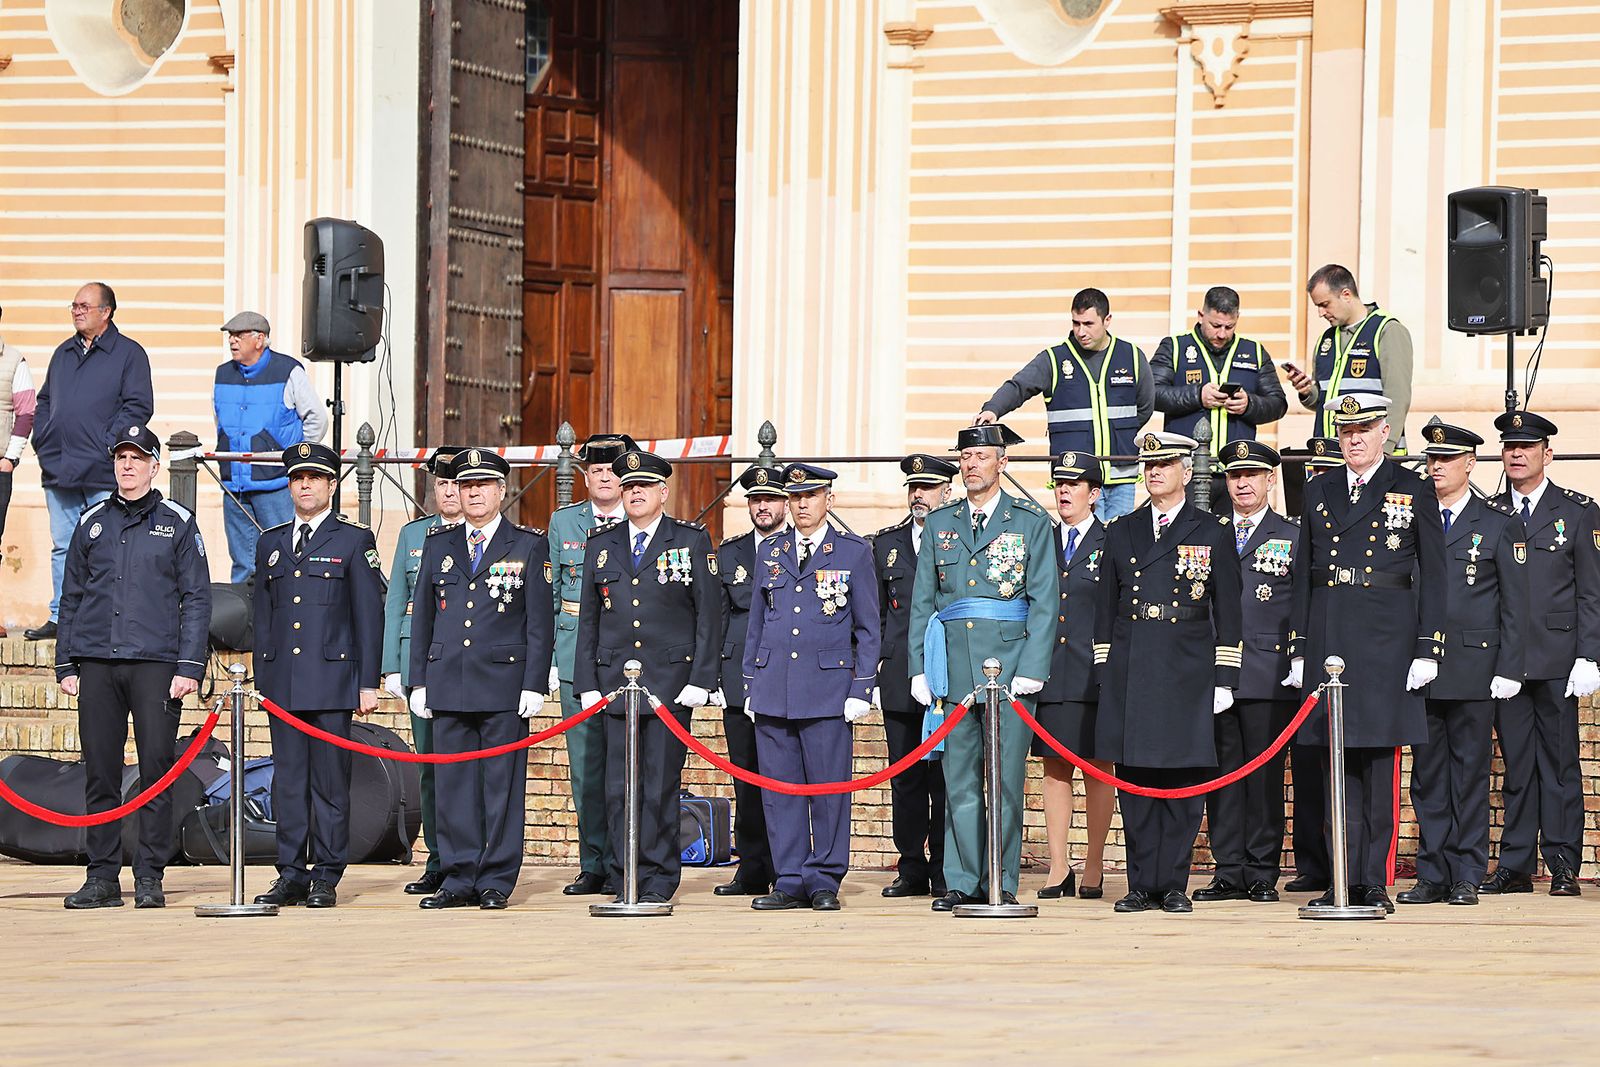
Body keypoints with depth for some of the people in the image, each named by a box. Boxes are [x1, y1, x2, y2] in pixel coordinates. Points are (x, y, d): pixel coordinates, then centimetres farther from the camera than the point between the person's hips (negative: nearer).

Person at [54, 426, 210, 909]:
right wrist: (66, 665, 8)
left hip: (156, 665, -2)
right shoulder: (92, 522, 14)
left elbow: (196, 599, 4)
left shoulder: (177, 523, 6)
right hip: (97, 665, 2)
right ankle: (102, 878, 6)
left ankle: (150, 878, 1)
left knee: (157, 771, -5)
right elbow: (71, 598, 16)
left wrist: (189, 667, -5)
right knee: (99, 774, 2)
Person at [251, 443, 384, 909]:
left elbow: (369, 615, 1)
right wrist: (261, 678, 11)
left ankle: (326, 877, 1)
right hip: (283, 684, 4)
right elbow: (263, 615, 18)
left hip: (332, 679, -4)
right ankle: (292, 875, 8)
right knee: (288, 779, 4)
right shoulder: (270, 543, 16)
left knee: (330, 780, -3)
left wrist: (368, 683, -5)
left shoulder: (354, 540, 3)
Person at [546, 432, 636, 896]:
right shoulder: (563, 523, 11)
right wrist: (548, 658, 5)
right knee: (585, 765, 3)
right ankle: (593, 864, 9)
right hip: (576, 658, 2)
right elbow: (550, 593, 12)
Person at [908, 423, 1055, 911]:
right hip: (952, 667, 3)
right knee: (960, 780, 4)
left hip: (1010, 664, -3)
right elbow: (921, 602, 13)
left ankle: (1002, 884, 2)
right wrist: (919, 669, 5)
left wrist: (1032, 669, -9)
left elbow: (1044, 601, -1)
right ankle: (964, 883, 7)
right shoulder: (940, 524, 14)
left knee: (1005, 779, -2)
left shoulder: (1030, 522, 4)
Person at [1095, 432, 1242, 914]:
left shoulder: (1213, 533, 6)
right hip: (1130, 672, 2)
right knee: (1135, 782, 1)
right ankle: (1142, 886, 6)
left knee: (1182, 782, -2)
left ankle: (1174, 886, 3)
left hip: (1188, 673, -2)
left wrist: (1223, 678, -1)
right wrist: (1104, 674, 9)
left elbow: (1228, 613, 5)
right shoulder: (1122, 532, 13)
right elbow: (1107, 608, 15)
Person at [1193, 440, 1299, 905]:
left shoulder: (1292, 538, 8)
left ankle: (1263, 874, 3)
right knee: (1222, 774, 2)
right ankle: (1229, 872, 6)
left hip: (1269, 675, -3)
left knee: (1265, 775, -2)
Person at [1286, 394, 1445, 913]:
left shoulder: (1414, 490, 3)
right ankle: (1343, 881, 7)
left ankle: (1375, 883, -1)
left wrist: (1427, 650, -5)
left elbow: (1432, 577, 2)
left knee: (1380, 765, -4)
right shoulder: (1320, 492, 13)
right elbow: (1304, 574, 15)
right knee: (1336, 767, 4)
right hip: (1328, 644, 4)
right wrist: (1299, 651, 10)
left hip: (1386, 643, -3)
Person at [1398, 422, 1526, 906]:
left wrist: (1508, 668, -5)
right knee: (1428, 776, 4)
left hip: (1473, 668, -3)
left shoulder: (1499, 523, 4)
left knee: (1470, 774, 1)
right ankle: (1433, 875, 9)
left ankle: (1467, 876, 5)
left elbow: (1514, 603, 2)